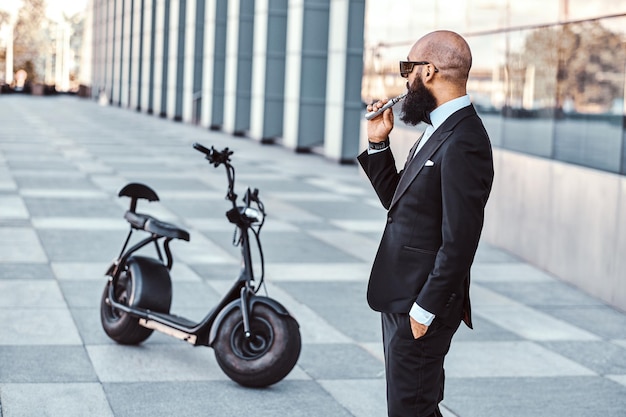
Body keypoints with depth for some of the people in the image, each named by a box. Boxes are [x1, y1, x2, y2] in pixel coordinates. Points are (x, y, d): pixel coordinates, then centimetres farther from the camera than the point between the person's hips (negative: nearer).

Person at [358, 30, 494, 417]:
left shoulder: (463, 143, -21)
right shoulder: (439, 129, 11)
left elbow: (459, 241, -24)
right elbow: (397, 201, 18)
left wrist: (425, 309, -20)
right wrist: (379, 143, 7)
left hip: (422, 302, -10)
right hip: (400, 297, 10)